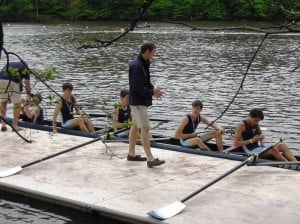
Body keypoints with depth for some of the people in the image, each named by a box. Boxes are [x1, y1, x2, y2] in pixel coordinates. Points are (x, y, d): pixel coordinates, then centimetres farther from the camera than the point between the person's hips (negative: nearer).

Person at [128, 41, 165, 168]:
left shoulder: (144, 64, 10)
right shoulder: (136, 66, -21)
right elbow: (137, 88, -23)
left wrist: (153, 90, 1)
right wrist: (152, 92, -16)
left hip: (140, 101, 10)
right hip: (138, 101, -10)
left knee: (136, 126, 17)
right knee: (145, 128, -11)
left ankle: (131, 154, 27)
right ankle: (150, 159, -10)